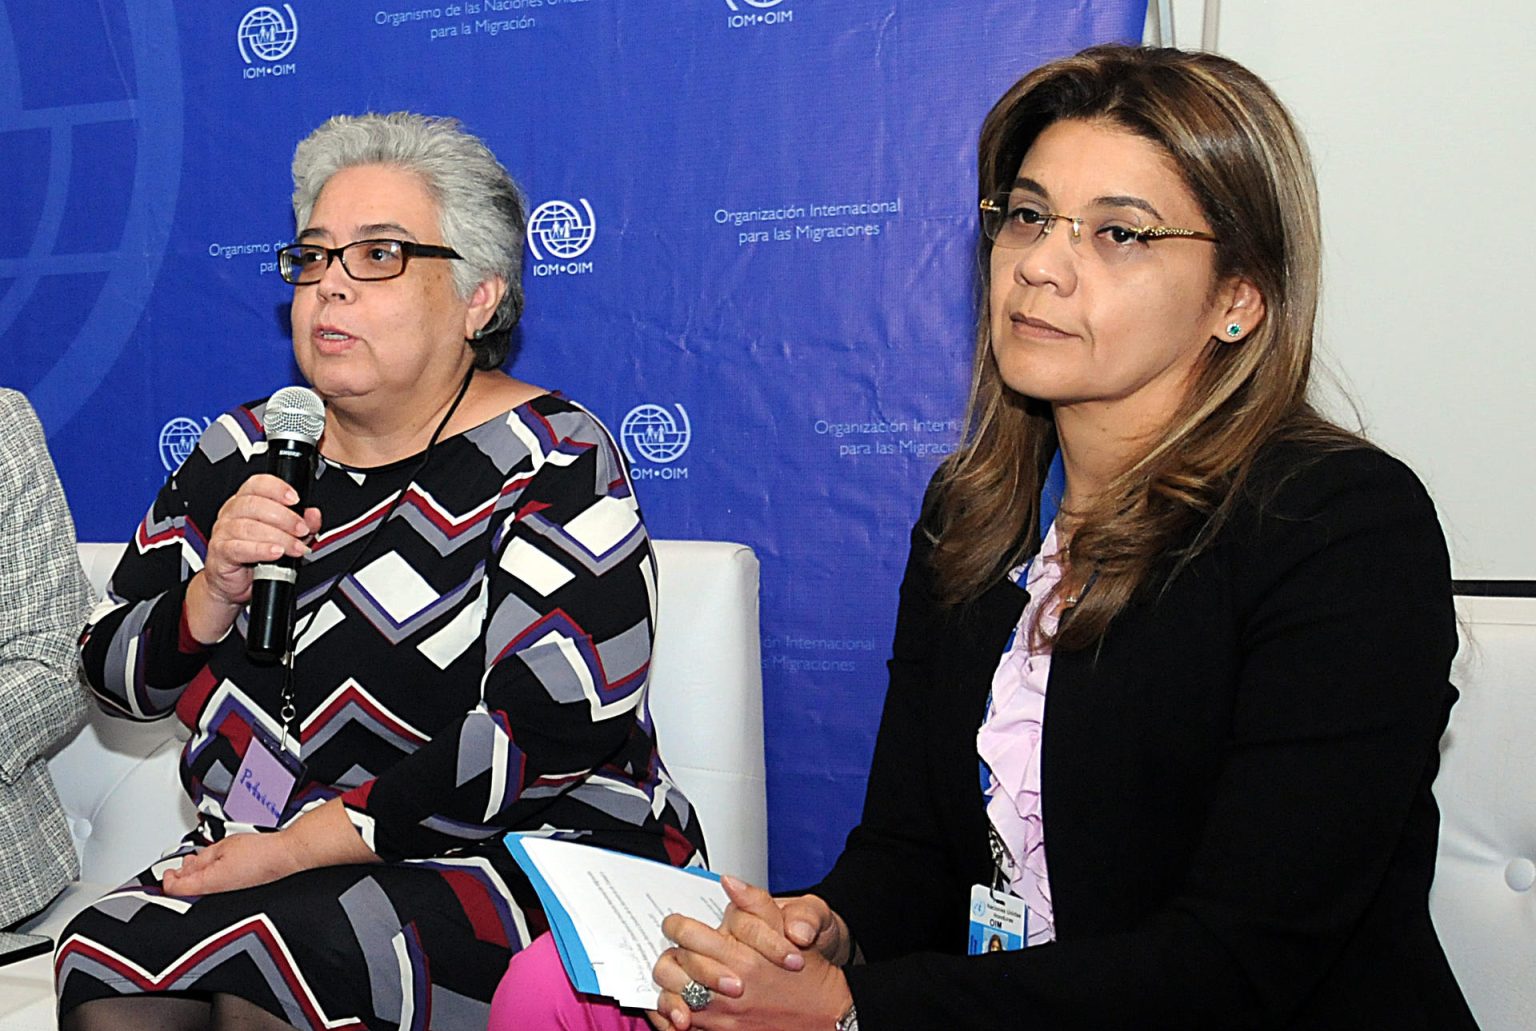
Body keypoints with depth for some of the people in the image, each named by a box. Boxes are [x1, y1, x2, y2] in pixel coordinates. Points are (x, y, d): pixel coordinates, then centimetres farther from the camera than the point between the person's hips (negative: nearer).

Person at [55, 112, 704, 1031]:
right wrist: (214, 595, -11)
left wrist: (299, 844, -18)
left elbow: (552, 731, -19)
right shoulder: (241, 453, 9)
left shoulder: (552, 463, -9)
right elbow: (121, 679, 11)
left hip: (519, 863, -5)